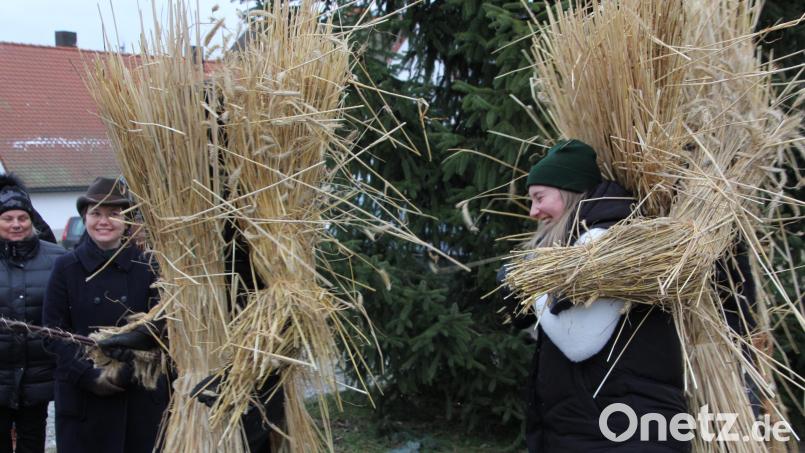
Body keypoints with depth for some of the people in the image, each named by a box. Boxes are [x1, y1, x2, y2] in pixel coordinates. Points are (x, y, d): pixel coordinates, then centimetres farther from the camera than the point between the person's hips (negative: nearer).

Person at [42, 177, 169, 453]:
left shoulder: (146, 265, 2)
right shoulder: (66, 268, 3)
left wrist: (125, 372, -10)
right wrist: (89, 376, -11)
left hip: (142, 394, 0)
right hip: (83, 396, 0)